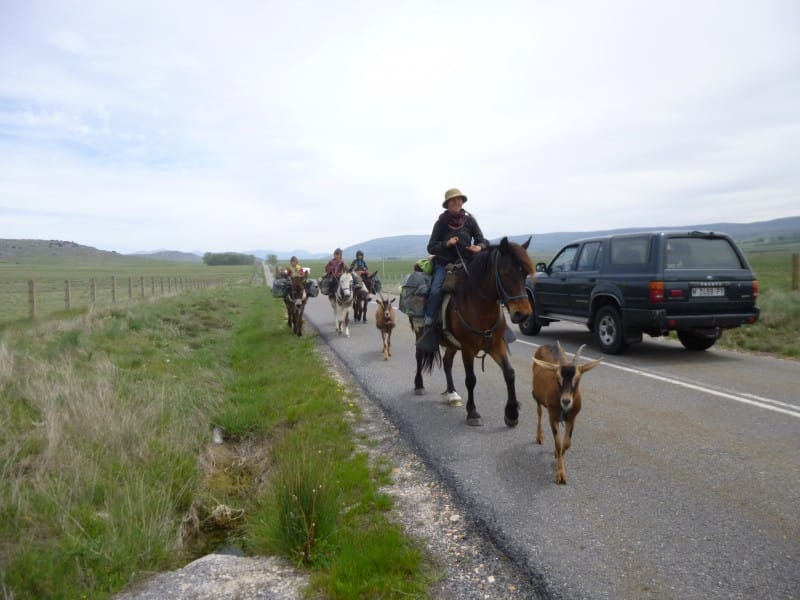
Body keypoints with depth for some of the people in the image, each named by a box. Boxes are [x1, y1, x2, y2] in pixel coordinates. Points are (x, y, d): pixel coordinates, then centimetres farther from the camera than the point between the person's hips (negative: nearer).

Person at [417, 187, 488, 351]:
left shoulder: (469, 220, 6)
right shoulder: (441, 222, 2)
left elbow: (482, 241, 9)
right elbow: (431, 248, 2)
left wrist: (479, 247, -15)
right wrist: (446, 244, -16)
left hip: (467, 263, 2)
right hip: (444, 264, -2)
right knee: (435, 291, -28)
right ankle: (428, 330, -24)